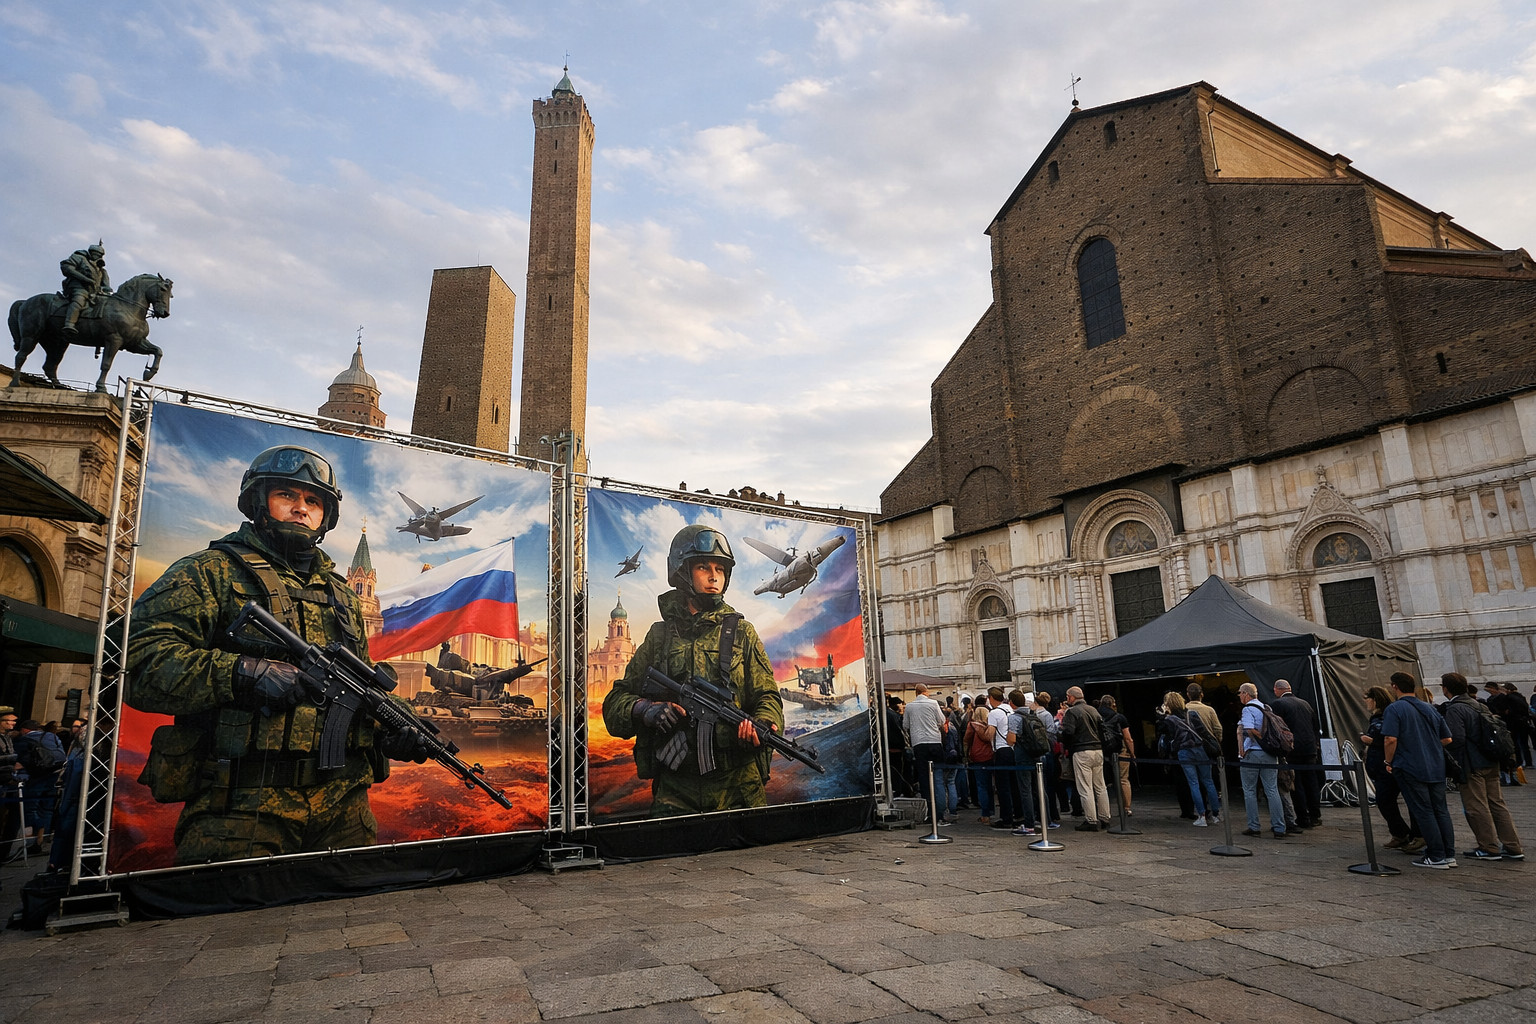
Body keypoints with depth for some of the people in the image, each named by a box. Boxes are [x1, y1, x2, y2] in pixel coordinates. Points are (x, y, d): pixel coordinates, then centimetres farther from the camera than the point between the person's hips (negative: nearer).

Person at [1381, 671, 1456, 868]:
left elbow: (1390, 739, -21)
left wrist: (1389, 761, -7)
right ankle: (1449, 855, 18)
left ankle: (1437, 857, 5)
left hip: (1410, 769, -7)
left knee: (1423, 812, 0)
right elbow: (1447, 739, 13)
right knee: (1440, 810, 13)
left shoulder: (1395, 709, -13)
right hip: (1436, 768, 7)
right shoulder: (1430, 709, 9)